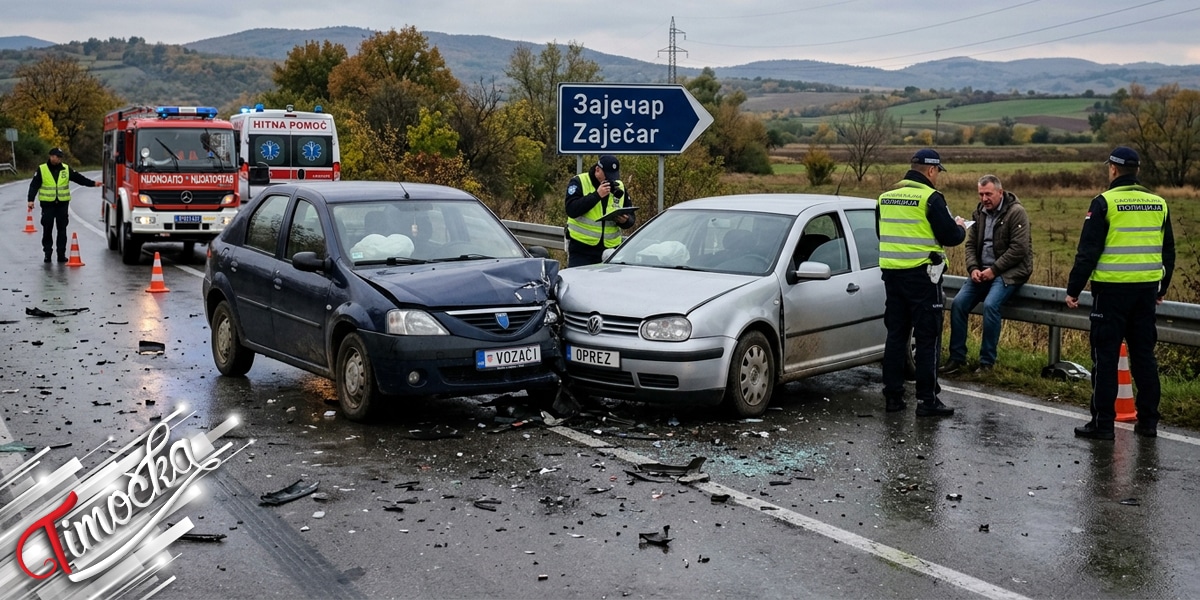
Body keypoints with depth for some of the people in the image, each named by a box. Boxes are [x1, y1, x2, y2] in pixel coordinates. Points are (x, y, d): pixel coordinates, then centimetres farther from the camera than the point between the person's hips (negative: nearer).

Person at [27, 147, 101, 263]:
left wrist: (93, 183, -2)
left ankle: (61, 254, 8)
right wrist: (31, 200, -11)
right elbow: (34, 185, -3)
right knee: (47, 229, 3)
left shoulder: (66, 169, 7)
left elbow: (79, 178, 7)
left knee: (62, 230, 4)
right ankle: (47, 253, 12)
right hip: (47, 204, -2)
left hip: (62, 204, 2)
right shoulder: (42, 169, -1)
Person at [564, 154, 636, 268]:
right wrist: (596, 195, -23)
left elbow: (631, 218, 13)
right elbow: (571, 210, -18)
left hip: (610, 249, 4)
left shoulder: (619, 187, 10)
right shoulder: (578, 182, -4)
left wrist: (625, 221, -11)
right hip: (581, 250, -4)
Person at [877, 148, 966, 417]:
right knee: (928, 339, 1)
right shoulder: (931, 198, -12)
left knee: (896, 335, 12)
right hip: (922, 275, -6)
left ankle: (893, 395, 15)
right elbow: (950, 237, -11)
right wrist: (960, 227, 9)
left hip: (892, 274, 6)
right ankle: (927, 400, 2)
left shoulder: (886, 197, 9)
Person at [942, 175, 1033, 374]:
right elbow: (971, 244, 12)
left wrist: (994, 270, -17)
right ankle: (957, 357, -3)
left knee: (990, 305, -29)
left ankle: (987, 362, -17)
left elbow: (1018, 249, -16)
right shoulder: (979, 213, 11)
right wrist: (973, 268, -5)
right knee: (958, 303, -12)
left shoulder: (1016, 212, -9)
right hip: (983, 271, 6)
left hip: (1009, 271, -6)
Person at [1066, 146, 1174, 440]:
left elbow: (1088, 252, -11)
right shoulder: (1158, 204, 9)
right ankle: (1148, 421, 18)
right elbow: (1168, 251, 17)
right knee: (1144, 355, 13)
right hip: (1147, 290, 5)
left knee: (1105, 356, 0)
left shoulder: (1105, 203, -9)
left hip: (1112, 289, -5)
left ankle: (1102, 423, 3)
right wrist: (1162, 288, 28)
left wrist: (1074, 289, -4)